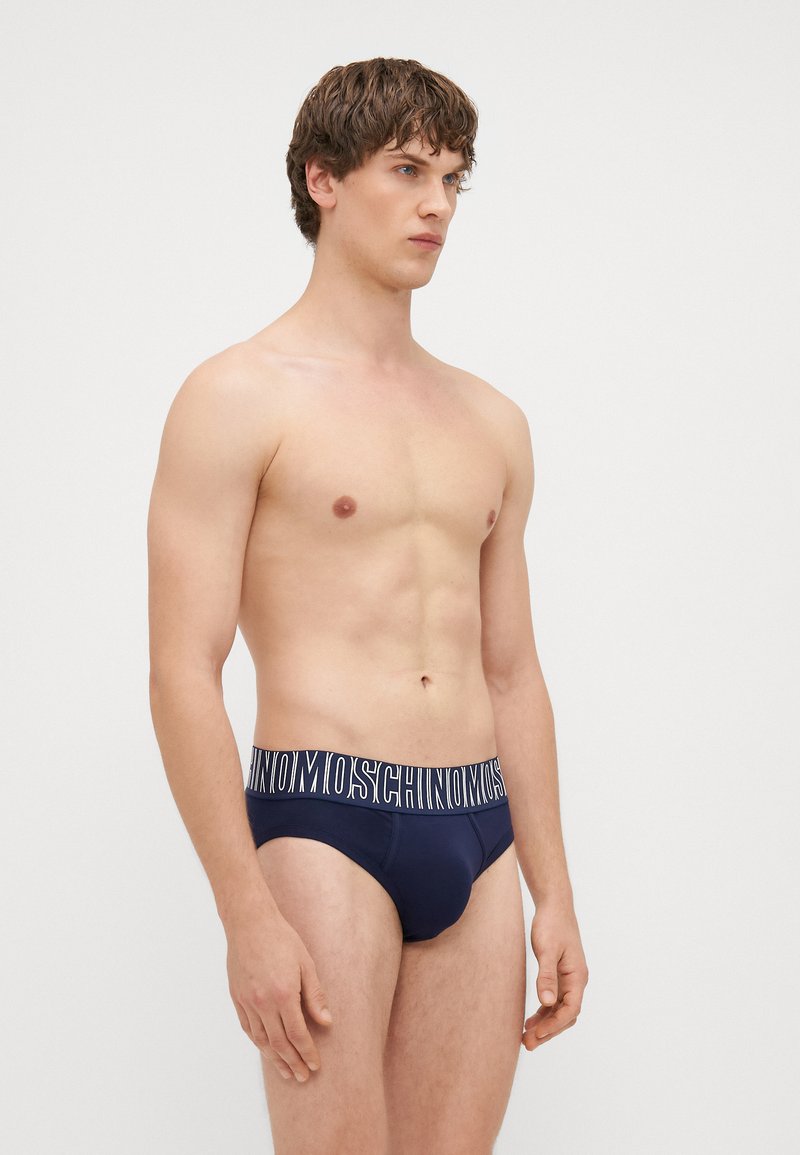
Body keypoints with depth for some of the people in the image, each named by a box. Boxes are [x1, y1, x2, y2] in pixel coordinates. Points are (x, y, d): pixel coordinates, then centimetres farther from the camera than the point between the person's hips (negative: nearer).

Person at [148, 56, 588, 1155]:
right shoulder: (240, 399, -3)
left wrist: (553, 891, 14)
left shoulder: (490, 422, 16)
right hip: (324, 822, -5)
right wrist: (248, 916, -15)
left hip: (478, 835, 6)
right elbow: (183, 673, -9)